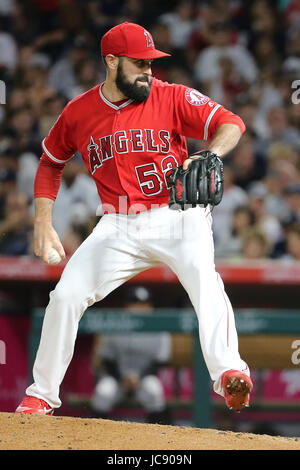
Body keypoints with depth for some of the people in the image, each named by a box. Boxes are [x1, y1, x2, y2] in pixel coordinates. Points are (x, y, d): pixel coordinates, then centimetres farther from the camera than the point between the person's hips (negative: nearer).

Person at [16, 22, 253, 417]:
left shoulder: (172, 98, -4)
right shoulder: (78, 112, 4)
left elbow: (231, 124, -12)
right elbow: (50, 162, 18)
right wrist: (43, 225, 8)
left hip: (177, 217, -3)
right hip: (118, 228, 3)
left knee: (205, 279, -31)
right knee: (65, 297, -5)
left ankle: (228, 373, -45)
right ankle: (41, 396, 11)